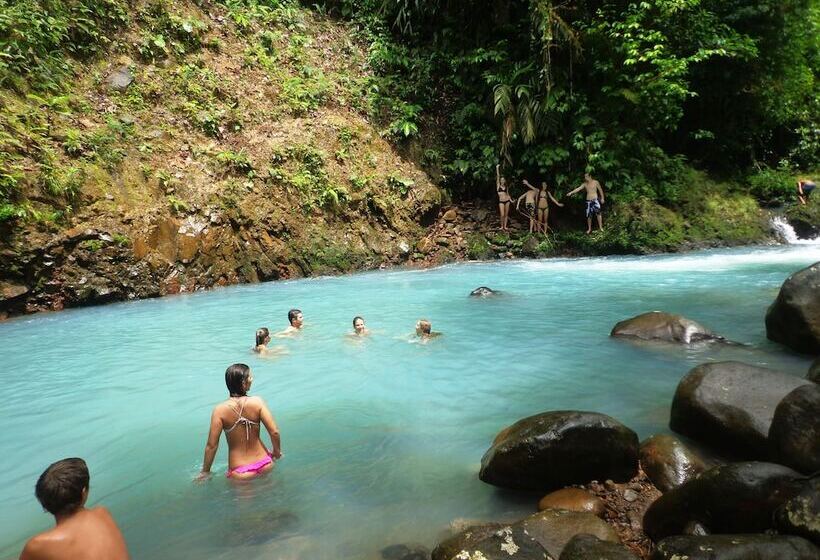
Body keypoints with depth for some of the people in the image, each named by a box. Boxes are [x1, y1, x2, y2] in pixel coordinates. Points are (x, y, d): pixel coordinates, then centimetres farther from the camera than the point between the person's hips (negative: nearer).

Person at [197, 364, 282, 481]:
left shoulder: (220, 410, -14)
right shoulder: (257, 402, -13)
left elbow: (212, 445, -11)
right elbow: (274, 432, -13)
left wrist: (205, 472, 4)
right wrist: (277, 452, 6)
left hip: (240, 473, -2)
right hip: (264, 465, 2)